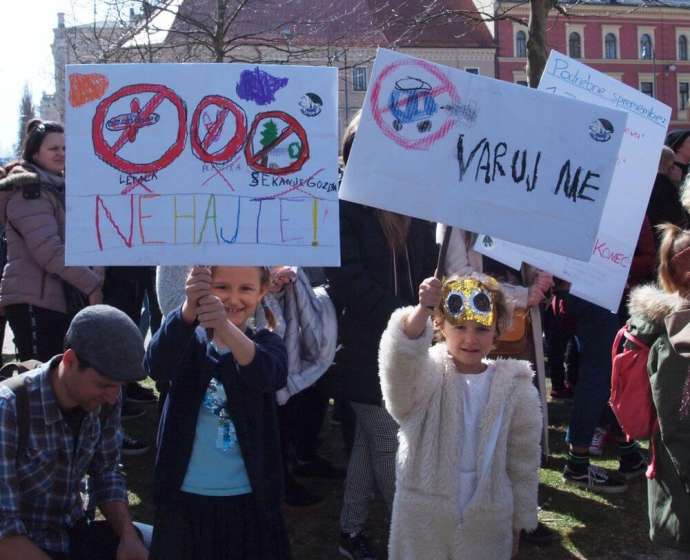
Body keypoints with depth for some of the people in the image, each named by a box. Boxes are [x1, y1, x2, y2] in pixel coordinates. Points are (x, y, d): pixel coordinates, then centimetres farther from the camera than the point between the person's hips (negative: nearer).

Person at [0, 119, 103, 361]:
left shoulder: (58, 187, 18)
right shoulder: (29, 191, -11)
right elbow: (49, 249, -21)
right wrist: (91, 284, -18)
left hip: (58, 301, 9)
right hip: (33, 301, -9)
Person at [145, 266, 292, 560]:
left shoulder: (267, 343, -1)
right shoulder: (189, 339, -1)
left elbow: (269, 375, -25)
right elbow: (157, 366, -24)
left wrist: (226, 329, -45)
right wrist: (189, 308, -42)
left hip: (249, 498, 0)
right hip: (185, 495, 0)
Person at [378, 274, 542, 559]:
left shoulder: (515, 388, -4)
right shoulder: (426, 373, -11)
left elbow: (523, 464, 5)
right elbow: (400, 357, -36)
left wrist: (518, 525, 8)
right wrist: (422, 310, -53)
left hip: (487, 523, 1)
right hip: (422, 521, -1)